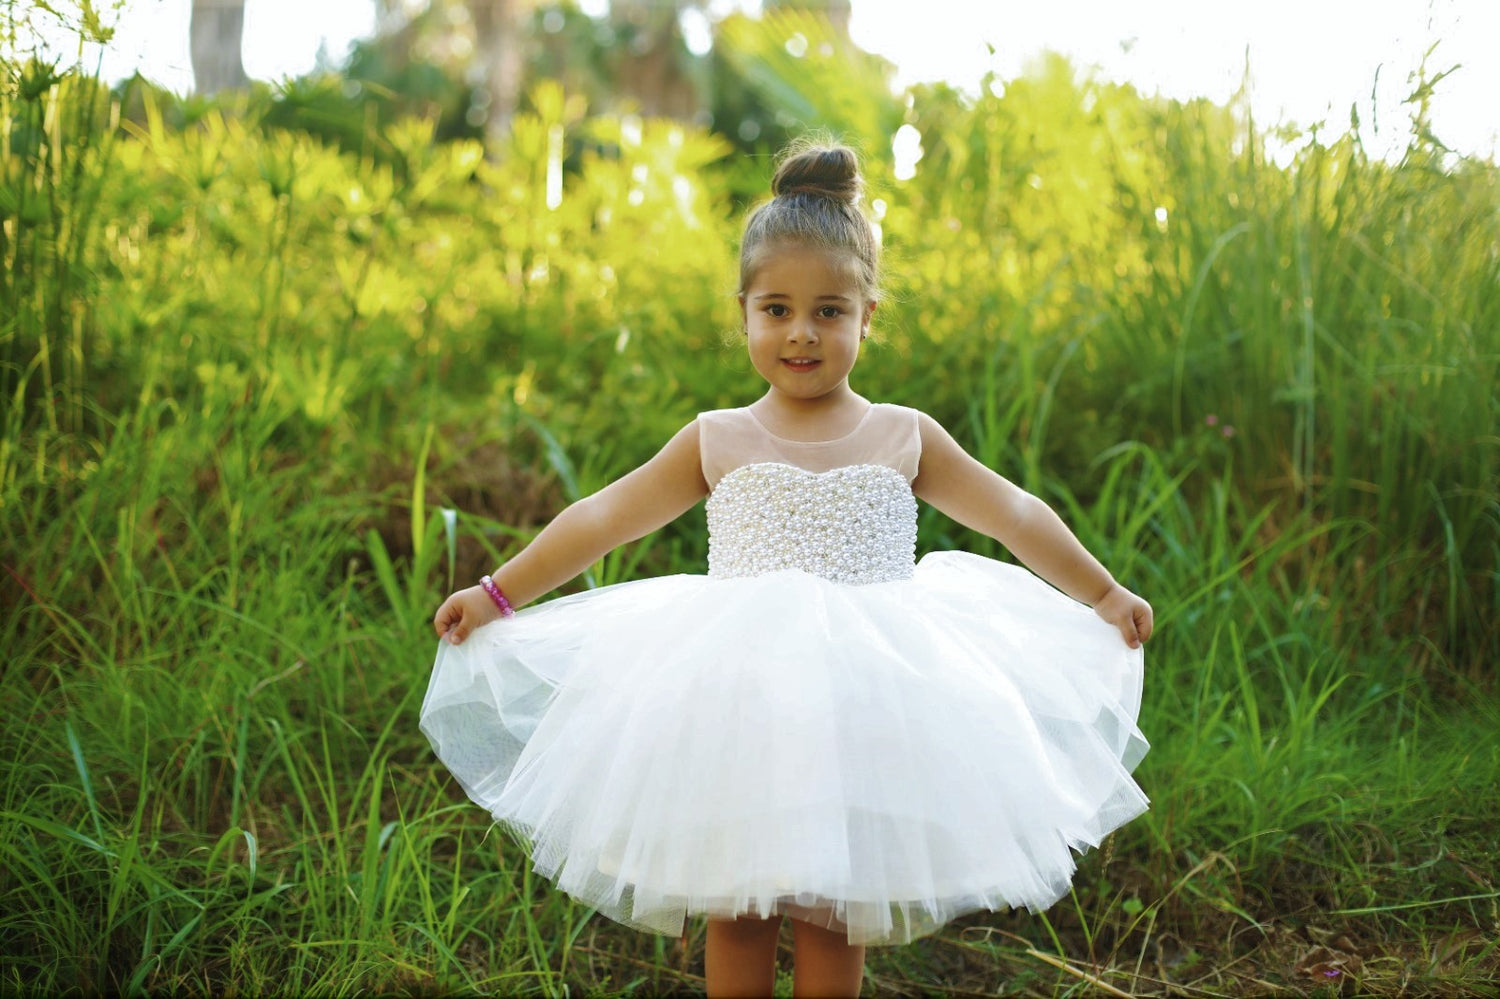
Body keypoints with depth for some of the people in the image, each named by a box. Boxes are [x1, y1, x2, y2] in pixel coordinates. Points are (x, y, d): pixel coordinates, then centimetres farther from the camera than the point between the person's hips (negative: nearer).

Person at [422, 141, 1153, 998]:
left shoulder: (904, 438, 6)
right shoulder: (718, 442, 4)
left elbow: (1016, 516, 13)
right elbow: (604, 518, 6)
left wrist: (1101, 592, 18)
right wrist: (499, 594, 6)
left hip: (863, 708, 0)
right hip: (737, 703, 0)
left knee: (834, 914, 7)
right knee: (736, 911, 6)